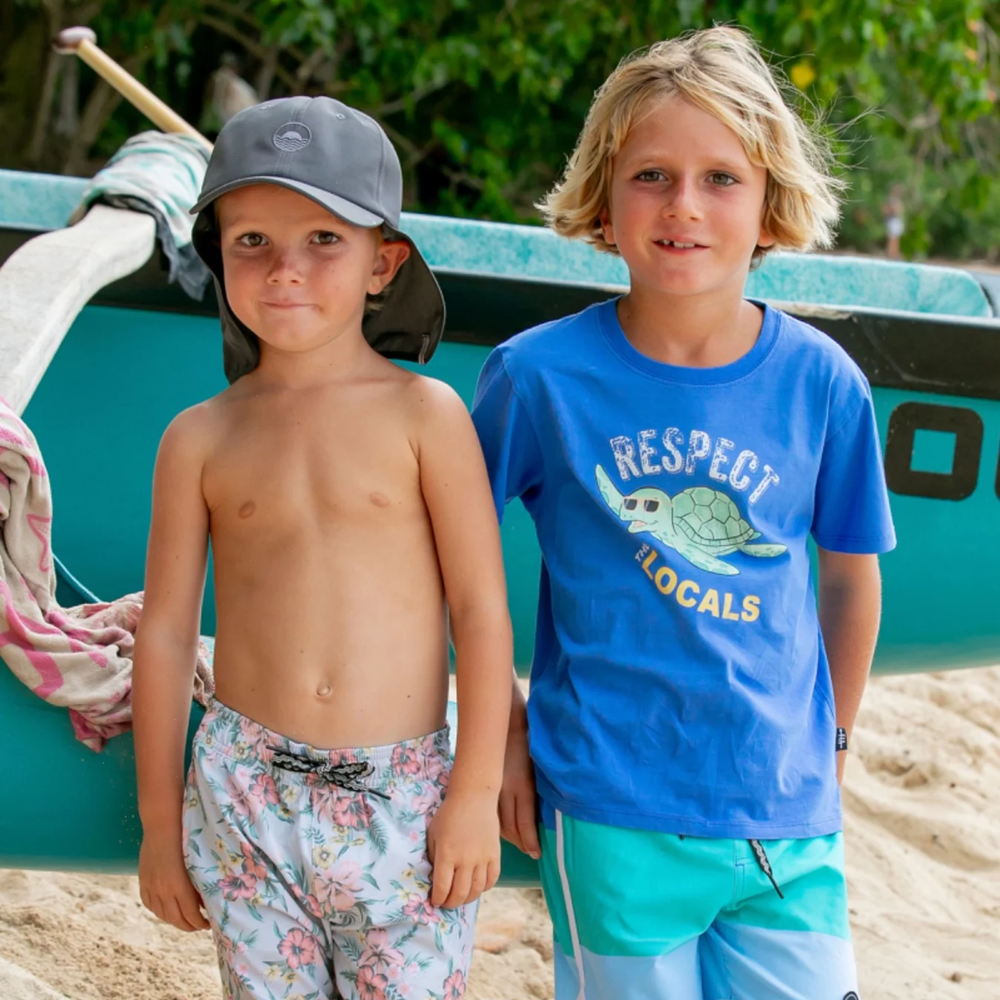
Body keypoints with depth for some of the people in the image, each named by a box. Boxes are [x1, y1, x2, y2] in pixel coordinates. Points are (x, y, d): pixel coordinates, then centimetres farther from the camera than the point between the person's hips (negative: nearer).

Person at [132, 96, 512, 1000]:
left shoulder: (425, 415, -3)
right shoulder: (200, 439, 2)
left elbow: (481, 608, -3)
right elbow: (166, 630, 7)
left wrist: (476, 794, -5)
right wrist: (161, 821, 9)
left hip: (404, 799, -2)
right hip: (245, 793, 2)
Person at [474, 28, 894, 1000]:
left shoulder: (821, 380, -3)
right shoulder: (538, 374, -8)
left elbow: (852, 571, 10)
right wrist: (503, 729, 2)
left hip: (789, 819, 2)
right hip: (614, 820, -2)